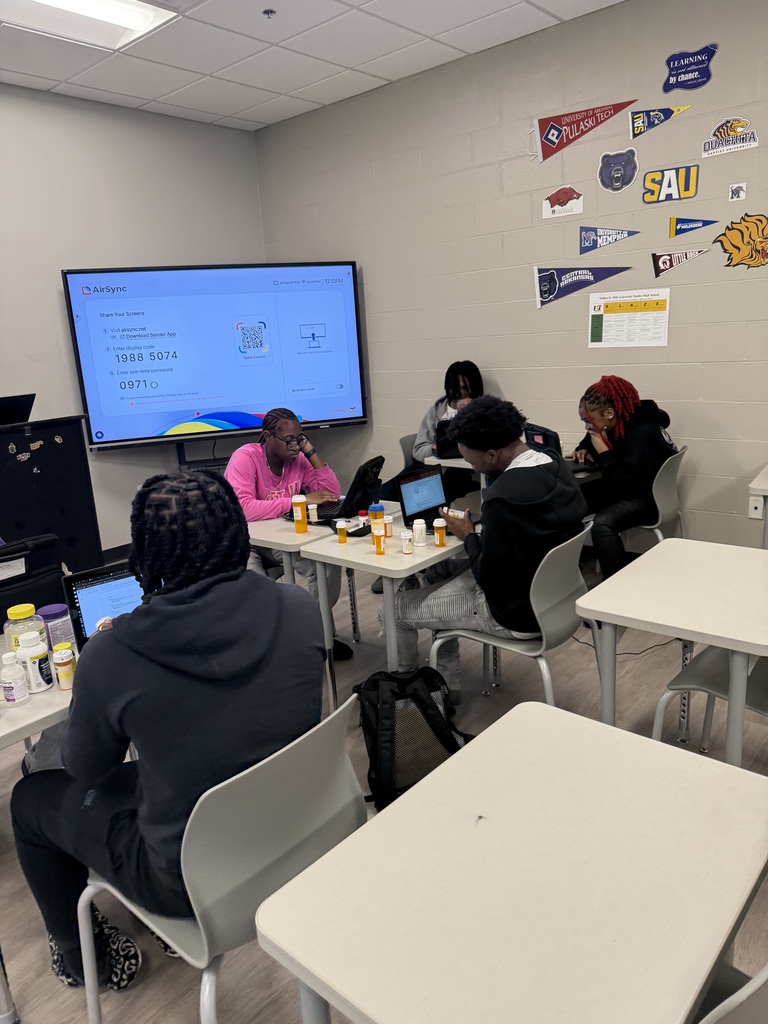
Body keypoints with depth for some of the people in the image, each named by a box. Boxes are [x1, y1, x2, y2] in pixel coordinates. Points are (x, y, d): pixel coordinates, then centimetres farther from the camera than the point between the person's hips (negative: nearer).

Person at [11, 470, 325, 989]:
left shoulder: (109, 654, -26)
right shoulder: (301, 609, -16)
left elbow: (87, 771, -6)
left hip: (192, 881, -4)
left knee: (31, 798, 20)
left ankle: (80, 957, 43)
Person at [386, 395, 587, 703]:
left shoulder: (503, 497, -32)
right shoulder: (555, 464, -4)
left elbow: (490, 580, -23)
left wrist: (468, 536, -9)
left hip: (518, 611, -9)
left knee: (396, 607, 5)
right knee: (437, 570, 25)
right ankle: (445, 683, 32)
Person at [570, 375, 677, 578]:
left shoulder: (644, 434, -27)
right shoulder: (615, 425, -2)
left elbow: (626, 484, -32)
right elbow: (590, 442, 20)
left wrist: (603, 451, -27)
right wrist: (585, 451, -4)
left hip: (647, 497, -9)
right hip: (622, 488, 9)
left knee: (602, 523, -32)